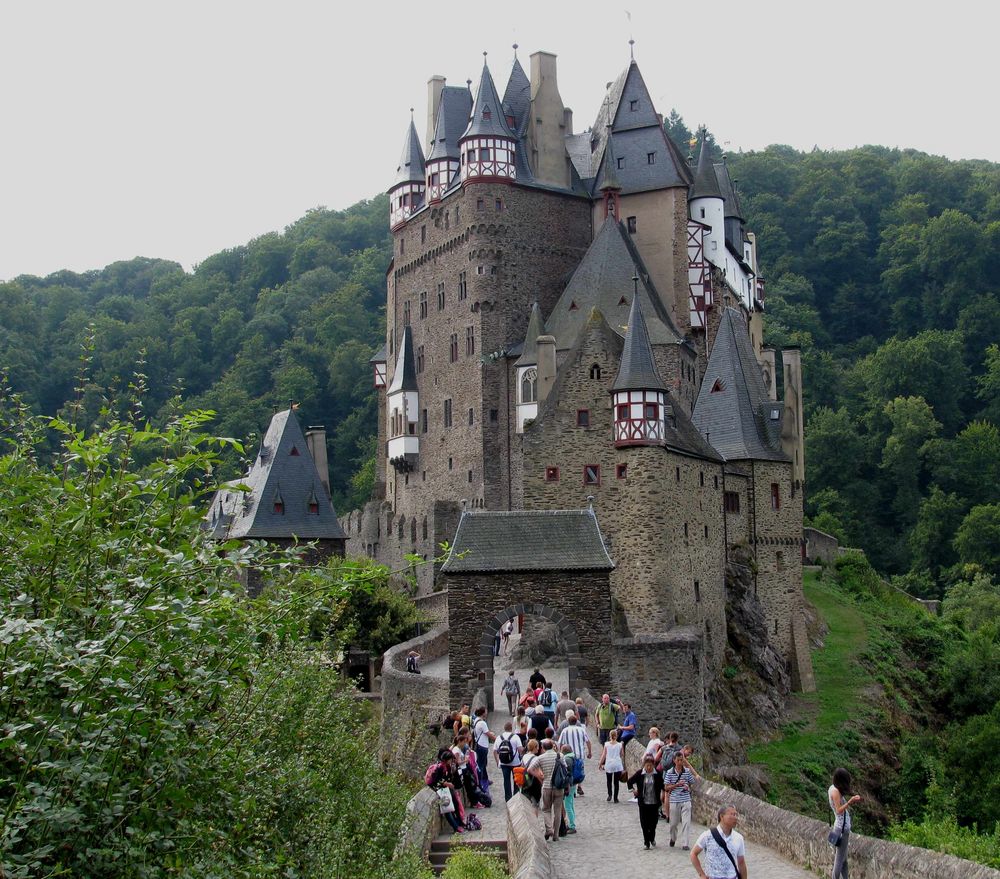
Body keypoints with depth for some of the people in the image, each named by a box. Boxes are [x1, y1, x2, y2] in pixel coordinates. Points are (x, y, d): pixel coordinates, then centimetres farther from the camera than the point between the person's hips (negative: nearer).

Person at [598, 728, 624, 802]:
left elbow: (603, 755, 0)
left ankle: (609, 794, 1)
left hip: (609, 764, 0)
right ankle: (615, 798, 5)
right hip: (618, 764, 0)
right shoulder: (619, 745, -2)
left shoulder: (606, 744, -3)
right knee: (616, 782, 7)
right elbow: (621, 755, 8)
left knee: (609, 781, 17)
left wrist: (600, 764, 8)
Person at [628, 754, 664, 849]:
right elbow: (630, 782, 8)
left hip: (654, 802, 0)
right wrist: (635, 789, -2)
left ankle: (652, 838, 34)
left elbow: (662, 784, 9)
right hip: (643, 803, 0)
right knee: (644, 823, 1)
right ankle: (646, 842, 14)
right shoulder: (639, 773, -5)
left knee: (653, 822, 8)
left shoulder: (657, 774, -5)